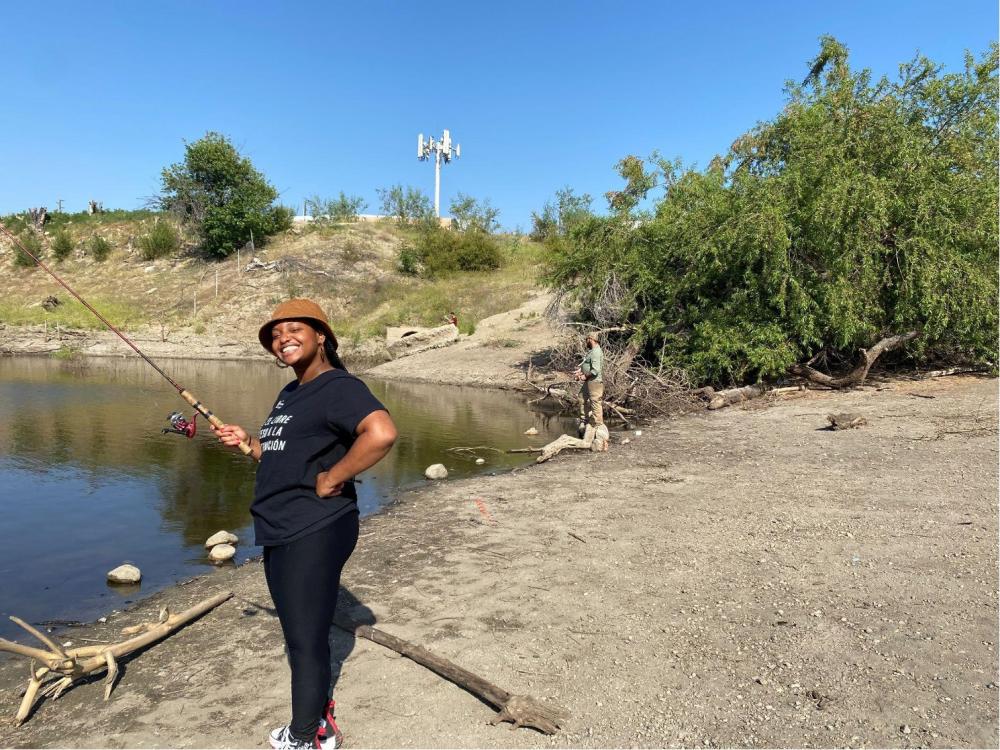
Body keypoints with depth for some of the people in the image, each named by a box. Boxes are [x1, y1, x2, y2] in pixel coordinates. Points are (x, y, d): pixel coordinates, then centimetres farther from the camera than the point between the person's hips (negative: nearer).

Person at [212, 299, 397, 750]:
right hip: (281, 532, 10)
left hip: (314, 532, -10)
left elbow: (381, 433, -33)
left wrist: (332, 480, -24)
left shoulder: (338, 387, -15)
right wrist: (247, 442, 8)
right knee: (301, 637, 20)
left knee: (306, 641, 3)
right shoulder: (289, 394, 16)